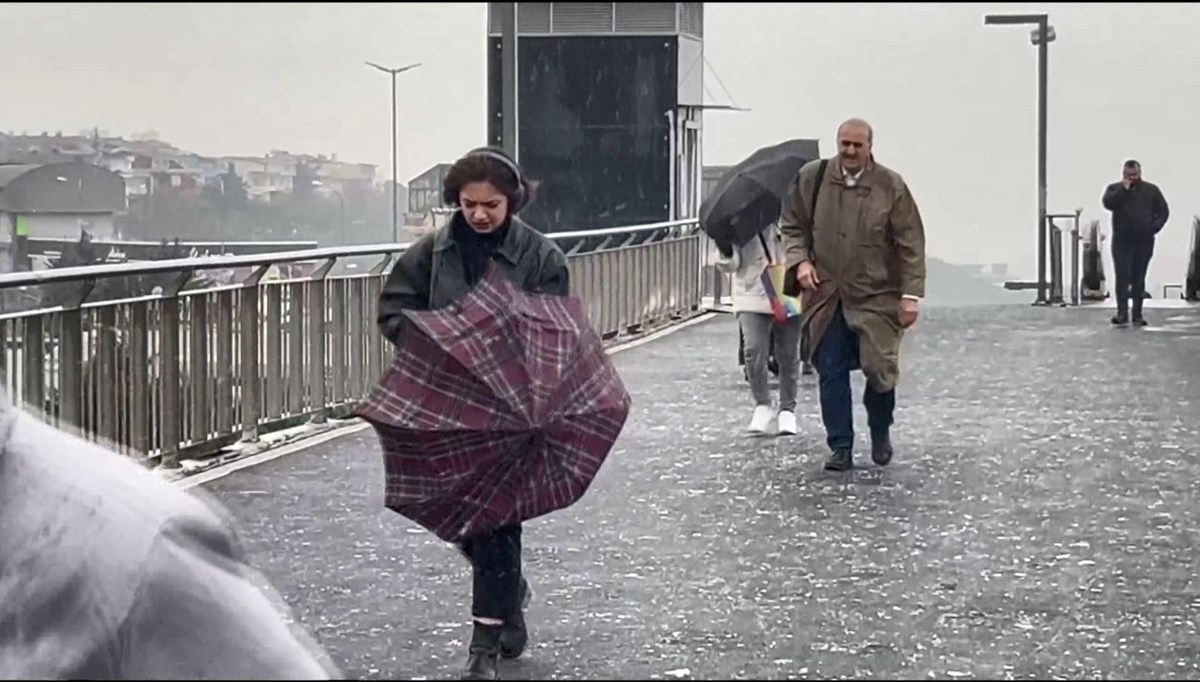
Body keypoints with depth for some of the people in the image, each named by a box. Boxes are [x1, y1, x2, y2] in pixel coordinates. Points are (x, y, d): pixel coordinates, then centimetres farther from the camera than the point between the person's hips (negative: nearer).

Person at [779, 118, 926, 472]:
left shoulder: (891, 186, -6)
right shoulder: (811, 178, -1)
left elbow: (910, 244, -4)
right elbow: (792, 225, 12)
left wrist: (911, 294, -9)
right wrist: (801, 260, -6)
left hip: (876, 296, -2)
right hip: (826, 296, 2)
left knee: (881, 369, -2)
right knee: (830, 373, 2)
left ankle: (880, 433, 26)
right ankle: (840, 447, 13)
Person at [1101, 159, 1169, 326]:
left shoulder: (1151, 190, 11)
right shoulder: (1114, 189, 8)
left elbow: (1163, 211, 11)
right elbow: (1108, 203, -11)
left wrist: (1154, 227, -3)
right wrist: (1123, 189, -13)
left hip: (1144, 241, 1)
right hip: (1122, 240, -1)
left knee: (1139, 278, 4)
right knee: (1122, 275, -11)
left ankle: (1138, 314, 8)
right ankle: (1122, 312, -11)